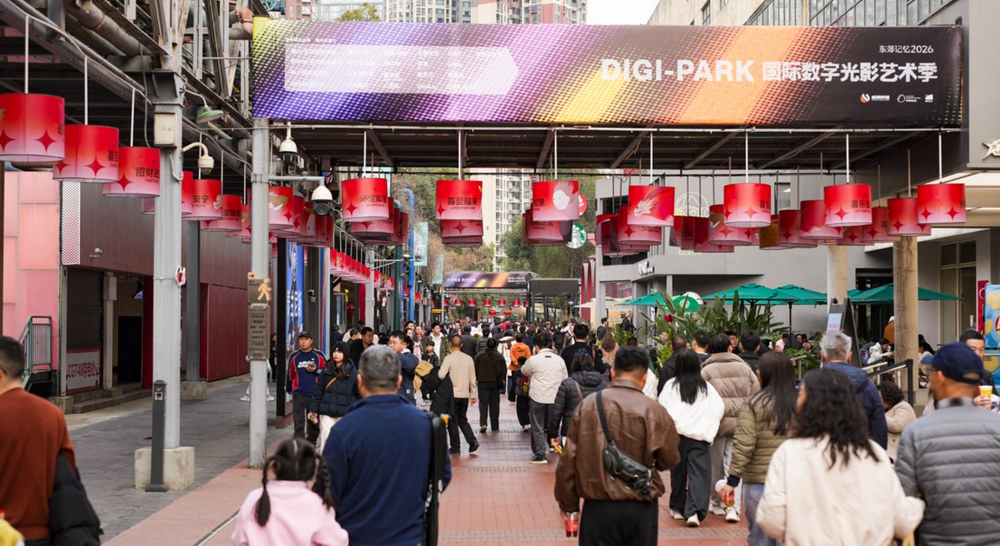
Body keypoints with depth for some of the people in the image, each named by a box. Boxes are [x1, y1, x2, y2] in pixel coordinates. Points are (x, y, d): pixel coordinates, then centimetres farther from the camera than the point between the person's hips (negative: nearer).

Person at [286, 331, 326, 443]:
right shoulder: (294, 356, 3)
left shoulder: (318, 356, -1)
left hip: (315, 395, 0)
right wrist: (288, 389, 25)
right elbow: (290, 374, 14)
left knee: (314, 423, 11)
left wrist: (316, 370, -14)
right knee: (298, 424, -5)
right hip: (299, 395, 0)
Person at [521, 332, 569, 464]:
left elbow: (524, 371, 9)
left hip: (538, 398, -3)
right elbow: (565, 379, 7)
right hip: (555, 398, 3)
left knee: (538, 428, 6)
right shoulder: (559, 359, 2)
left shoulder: (534, 360, -9)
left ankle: (540, 455, 4)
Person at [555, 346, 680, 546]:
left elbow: (569, 459, -1)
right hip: (641, 509, 0)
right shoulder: (654, 411, -9)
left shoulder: (587, 405, -5)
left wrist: (567, 502, 10)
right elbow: (669, 460, -1)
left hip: (598, 507, 1)